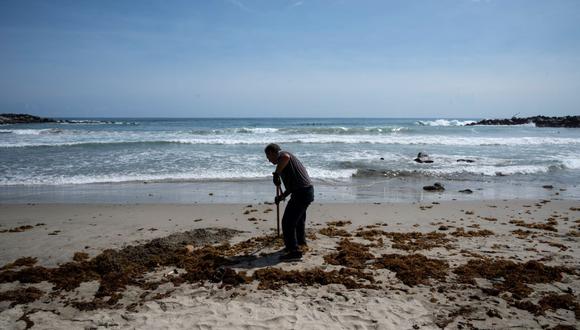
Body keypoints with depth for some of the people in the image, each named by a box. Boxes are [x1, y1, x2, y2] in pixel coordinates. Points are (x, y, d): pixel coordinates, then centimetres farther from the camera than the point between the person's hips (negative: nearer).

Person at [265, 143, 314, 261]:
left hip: (301, 193, -10)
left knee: (287, 222, -7)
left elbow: (285, 157, -34)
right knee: (299, 218, 29)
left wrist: (276, 174, -22)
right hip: (308, 191, 10)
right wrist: (282, 196, 24)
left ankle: (294, 251, -4)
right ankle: (300, 241, 48)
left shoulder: (282, 154, -5)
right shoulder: (289, 158, 25)